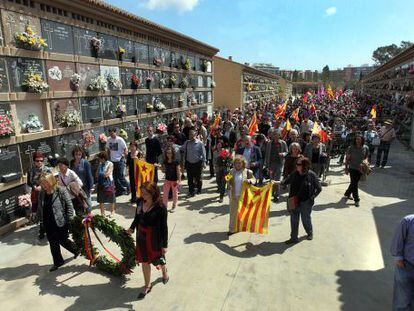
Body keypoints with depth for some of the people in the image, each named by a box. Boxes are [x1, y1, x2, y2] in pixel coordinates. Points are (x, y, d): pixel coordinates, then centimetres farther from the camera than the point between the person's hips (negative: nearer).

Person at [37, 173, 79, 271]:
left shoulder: (61, 191, -15)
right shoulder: (42, 194, 2)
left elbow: (69, 206, -13)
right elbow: (40, 209, 14)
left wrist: (69, 220, -14)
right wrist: (41, 220, 12)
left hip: (60, 223, -5)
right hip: (48, 225, 6)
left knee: (63, 241, 6)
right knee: (53, 243, 15)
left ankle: (77, 249, 35)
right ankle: (58, 262, 33)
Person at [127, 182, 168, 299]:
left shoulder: (160, 207, -23)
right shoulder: (140, 202, -9)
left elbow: (164, 226, -16)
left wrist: (164, 244, -12)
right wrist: (132, 228, -6)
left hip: (154, 238, -4)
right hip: (141, 236, 4)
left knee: (158, 258, 19)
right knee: (144, 261, 16)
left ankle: (164, 272, 54)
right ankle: (147, 286, 36)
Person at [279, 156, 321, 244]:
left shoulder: (311, 175, -14)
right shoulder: (294, 174, -4)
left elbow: (319, 188, -4)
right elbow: (287, 181, 11)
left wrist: (312, 197, -8)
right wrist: (278, 182, -4)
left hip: (306, 202, -3)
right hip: (294, 201, 4)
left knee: (306, 219, 15)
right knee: (294, 220, 10)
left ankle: (310, 233, 44)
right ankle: (293, 238, 24)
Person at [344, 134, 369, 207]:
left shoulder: (366, 148, -4)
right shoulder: (351, 148, -10)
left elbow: (366, 157, 9)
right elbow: (347, 159, -3)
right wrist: (346, 168, -4)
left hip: (360, 168, 3)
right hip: (352, 168, -3)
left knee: (354, 183, 14)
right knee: (354, 184, -3)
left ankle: (347, 194, 36)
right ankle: (356, 200, 8)